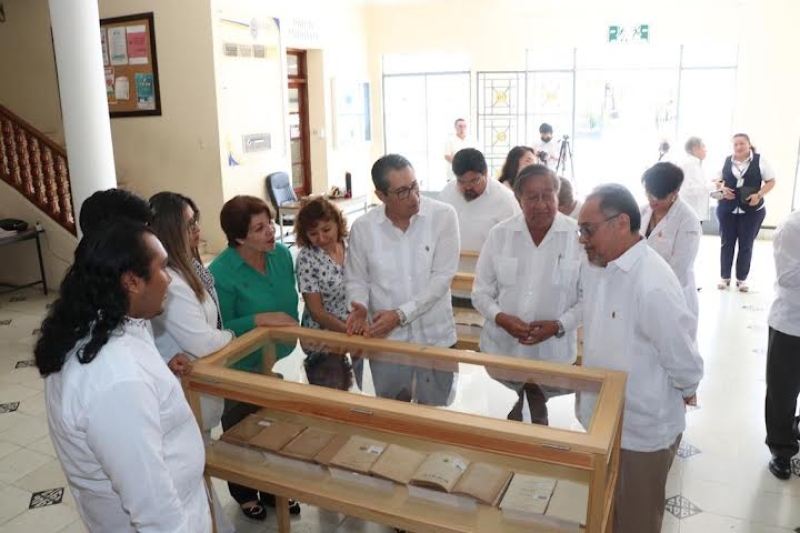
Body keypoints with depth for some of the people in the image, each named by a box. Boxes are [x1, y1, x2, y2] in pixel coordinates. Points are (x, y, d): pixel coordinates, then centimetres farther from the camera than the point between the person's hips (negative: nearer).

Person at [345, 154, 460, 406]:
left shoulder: (443, 216, -11)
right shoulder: (362, 227, -6)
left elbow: (442, 276, -14)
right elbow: (356, 279, 4)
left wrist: (400, 314, -20)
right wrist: (359, 307, -17)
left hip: (435, 337, -1)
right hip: (385, 340, 1)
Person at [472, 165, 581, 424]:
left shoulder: (579, 236, -8)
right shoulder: (499, 234, -3)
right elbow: (481, 291, 2)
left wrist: (558, 325, -19)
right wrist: (501, 318, -16)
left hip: (553, 354, -1)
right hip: (501, 350, 1)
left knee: (545, 426, 15)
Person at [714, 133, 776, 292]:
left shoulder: (759, 160, -3)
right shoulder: (726, 161, 4)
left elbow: (771, 181, 0)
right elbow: (718, 181, 12)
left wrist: (759, 195, -15)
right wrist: (722, 189, -9)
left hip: (752, 210, -2)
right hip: (727, 209, 2)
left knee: (746, 245, 5)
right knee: (726, 243, 6)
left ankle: (742, 278, 17)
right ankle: (725, 277, 18)